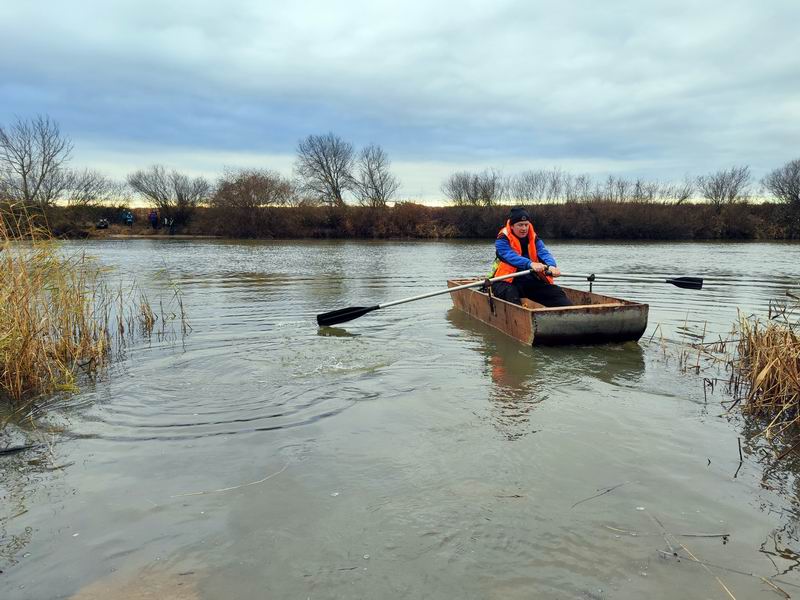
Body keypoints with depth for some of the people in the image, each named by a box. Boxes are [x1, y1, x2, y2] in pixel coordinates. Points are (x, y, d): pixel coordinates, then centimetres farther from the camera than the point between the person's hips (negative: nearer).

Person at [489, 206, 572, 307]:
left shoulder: (534, 239, 11)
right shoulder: (502, 240, -4)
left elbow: (544, 253, -7)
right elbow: (511, 257, -23)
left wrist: (551, 266, -32)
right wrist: (530, 264, -42)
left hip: (531, 281, 5)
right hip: (508, 282, -5)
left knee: (557, 292, -14)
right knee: (511, 295, -38)